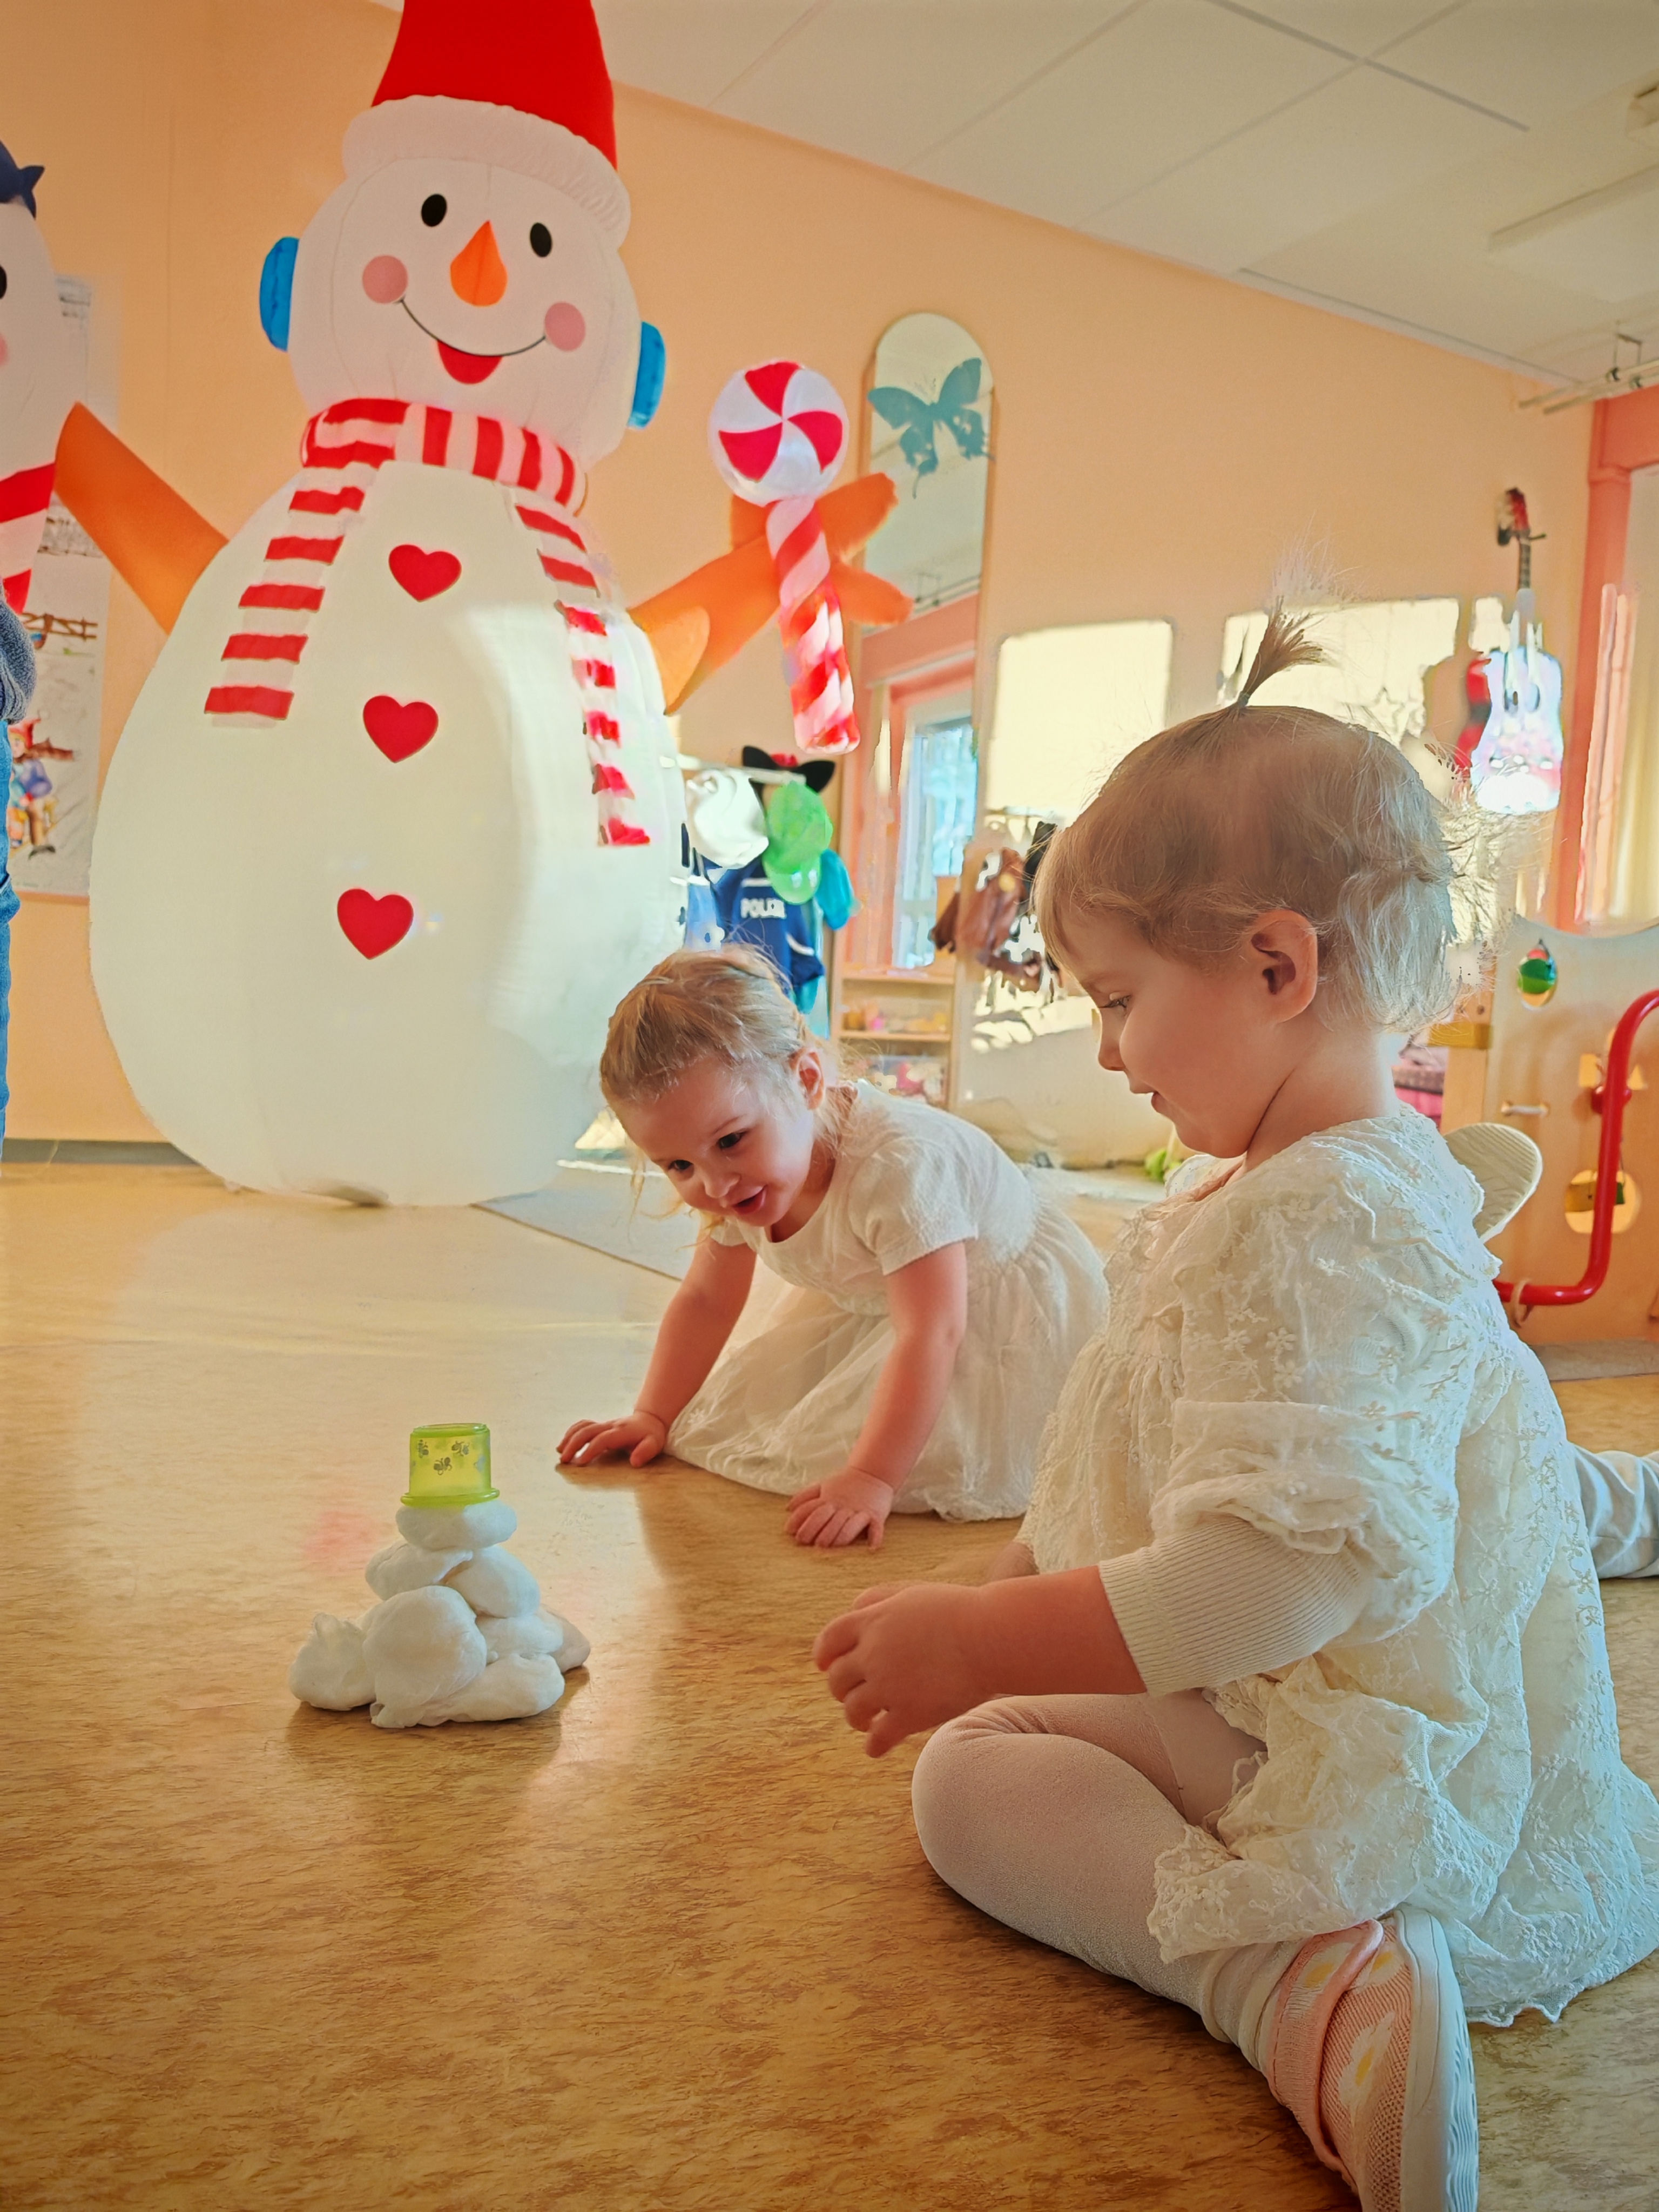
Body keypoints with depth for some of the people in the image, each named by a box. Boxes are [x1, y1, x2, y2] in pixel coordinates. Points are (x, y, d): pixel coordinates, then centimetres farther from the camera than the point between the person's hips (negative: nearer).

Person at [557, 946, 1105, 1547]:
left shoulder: (898, 1164, -41)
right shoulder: (736, 1181, -15)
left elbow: (932, 1335, -41)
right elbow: (705, 1300, 0)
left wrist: (871, 1479, -45)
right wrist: (654, 1417, -4)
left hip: (1007, 1317, -7)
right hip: (875, 1312, 7)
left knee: (937, 1456, -25)